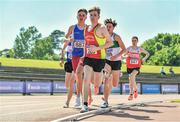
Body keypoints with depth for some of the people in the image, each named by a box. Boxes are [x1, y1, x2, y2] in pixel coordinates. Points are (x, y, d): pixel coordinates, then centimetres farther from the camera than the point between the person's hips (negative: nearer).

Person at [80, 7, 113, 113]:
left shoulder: (101, 28, -8)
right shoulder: (86, 28, 10)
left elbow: (110, 42, -7)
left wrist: (97, 48, -19)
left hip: (99, 58, -4)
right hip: (88, 57, 4)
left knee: (96, 83, 11)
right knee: (86, 79, -14)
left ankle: (97, 85, 51)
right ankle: (85, 105, -15)